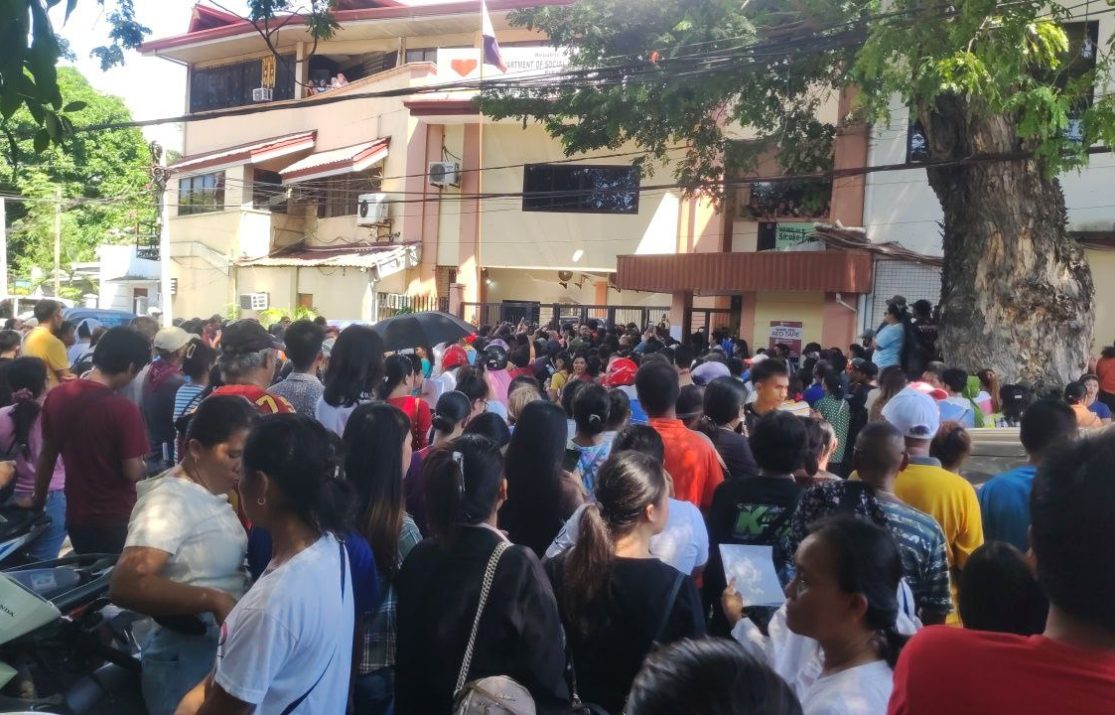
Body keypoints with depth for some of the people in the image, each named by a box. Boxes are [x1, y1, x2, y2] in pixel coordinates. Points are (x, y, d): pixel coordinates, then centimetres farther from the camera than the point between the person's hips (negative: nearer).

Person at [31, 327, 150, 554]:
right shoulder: (123, 409, -23)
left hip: (76, 516, 6)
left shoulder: (57, 396, -4)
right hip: (116, 518, -6)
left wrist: (38, 498, 20)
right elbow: (133, 473, -19)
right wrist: (143, 467, 3)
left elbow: (47, 455, 7)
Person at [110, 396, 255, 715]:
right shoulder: (169, 500, -21)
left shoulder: (212, 492, 7)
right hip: (188, 662, -9)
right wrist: (213, 600, -35)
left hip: (227, 652, 9)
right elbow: (127, 585, -32)